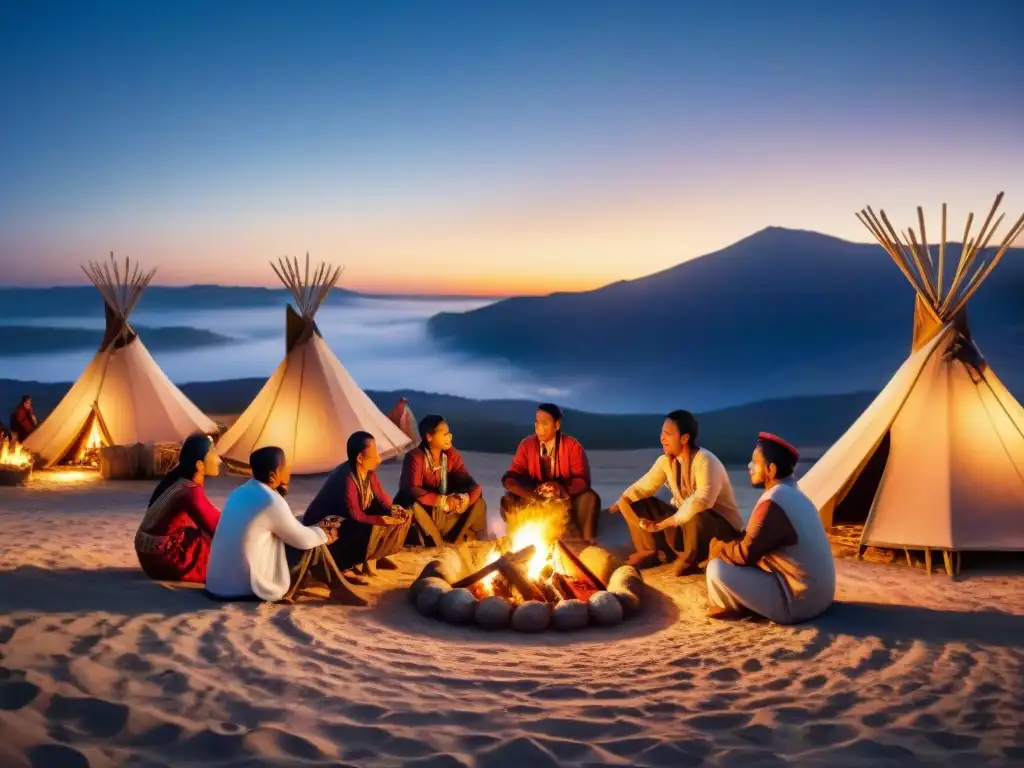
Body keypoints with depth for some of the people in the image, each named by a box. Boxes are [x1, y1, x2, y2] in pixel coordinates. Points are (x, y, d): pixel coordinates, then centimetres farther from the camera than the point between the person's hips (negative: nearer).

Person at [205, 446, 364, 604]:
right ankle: (339, 589, 17)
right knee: (314, 546, 2)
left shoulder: (241, 492, 8)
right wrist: (324, 535, 13)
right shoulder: (270, 501, -18)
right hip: (249, 587, -9)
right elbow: (303, 540, -6)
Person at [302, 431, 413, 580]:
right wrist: (386, 520, -29)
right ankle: (344, 564, -13)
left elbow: (380, 495, 5)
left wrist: (394, 509, -14)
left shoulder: (368, 470, -7)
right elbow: (356, 516, -32)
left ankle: (374, 556, 10)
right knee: (372, 530, -35)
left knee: (403, 517, -1)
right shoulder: (346, 479, -34)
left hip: (350, 521, 9)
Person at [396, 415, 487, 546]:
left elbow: (468, 482, -9)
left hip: (445, 510, 5)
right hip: (421, 509, -5)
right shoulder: (415, 458, -21)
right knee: (413, 507, -38)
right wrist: (444, 500, -37)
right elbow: (412, 491, -32)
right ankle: (437, 545, -21)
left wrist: (464, 498, -33)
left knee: (478, 502, -13)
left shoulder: (452, 455, -5)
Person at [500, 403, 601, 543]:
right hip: (536, 500, 2)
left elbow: (583, 480, -16)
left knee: (589, 498, -31)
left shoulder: (572, 446, -11)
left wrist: (562, 489, -38)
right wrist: (533, 494, -33)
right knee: (509, 500, -27)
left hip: (565, 499, -1)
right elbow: (510, 478, -12)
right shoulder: (527, 445, -7)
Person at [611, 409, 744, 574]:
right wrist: (619, 503, -20)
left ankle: (689, 560, -12)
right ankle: (651, 553, 2)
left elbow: (703, 500, -42)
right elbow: (643, 486, -1)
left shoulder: (704, 460, -27)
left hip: (722, 526, -6)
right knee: (635, 504, -7)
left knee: (695, 517, -42)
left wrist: (665, 523, -44)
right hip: (683, 520, 7)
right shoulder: (666, 460, -4)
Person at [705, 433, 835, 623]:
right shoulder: (794, 495, 10)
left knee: (717, 569, -14)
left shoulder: (772, 503, -21)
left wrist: (717, 546, 2)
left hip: (796, 603, -10)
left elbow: (744, 554, -16)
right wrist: (729, 545, 10)